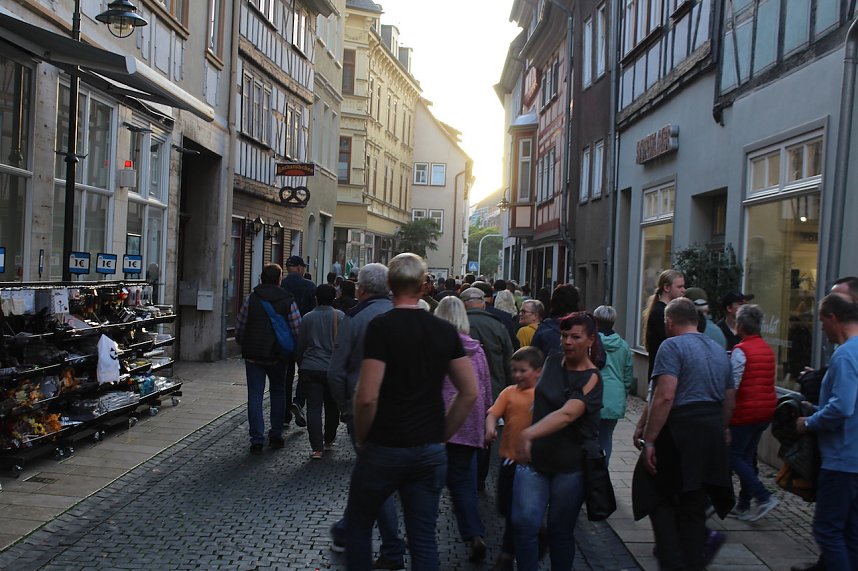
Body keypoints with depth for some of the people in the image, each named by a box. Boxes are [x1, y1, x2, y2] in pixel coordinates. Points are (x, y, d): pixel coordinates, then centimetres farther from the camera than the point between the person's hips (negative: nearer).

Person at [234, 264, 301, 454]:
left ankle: (257, 440, 0)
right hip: (277, 355, 0)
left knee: (254, 396, 3)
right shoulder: (288, 301, -4)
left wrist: (244, 345, 19)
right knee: (278, 393, 17)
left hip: (253, 354, 0)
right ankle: (276, 435, 19)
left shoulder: (251, 299, -2)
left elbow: (239, 328, 2)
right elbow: (297, 331, -7)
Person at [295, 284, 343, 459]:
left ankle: (316, 448, -6)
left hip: (310, 368, 0)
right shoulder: (339, 316, -3)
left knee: (313, 408, 0)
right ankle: (329, 441, 29)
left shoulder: (307, 318, 2)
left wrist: (301, 365, 24)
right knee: (332, 407, 16)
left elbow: (300, 346, 9)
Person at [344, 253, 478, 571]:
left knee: (358, 523, 17)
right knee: (424, 537, 12)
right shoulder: (445, 331, 2)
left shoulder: (381, 326, -13)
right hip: (431, 452, 4)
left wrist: (361, 438, -3)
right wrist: (442, 434, 10)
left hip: (385, 448, -4)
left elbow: (367, 397, -19)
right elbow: (470, 393, 4)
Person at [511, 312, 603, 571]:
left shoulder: (592, 379, -13)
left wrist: (529, 433, -44)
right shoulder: (553, 361, 3)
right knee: (524, 522, -10)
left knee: (560, 531, 9)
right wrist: (528, 439, 10)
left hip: (571, 464, -4)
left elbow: (567, 414, -30)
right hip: (535, 456, 4)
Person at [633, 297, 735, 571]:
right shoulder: (719, 350, 16)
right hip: (712, 433, 7)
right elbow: (729, 400, 21)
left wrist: (648, 439, -18)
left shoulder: (672, 346, -9)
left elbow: (664, 397, -20)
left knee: (660, 496, 8)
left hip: (679, 430, -7)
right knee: (694, 503, 15)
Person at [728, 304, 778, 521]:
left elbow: (732, 385, -18)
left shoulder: (740, 350, -15)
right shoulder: (768, 350, 10)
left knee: (733, 456, 4)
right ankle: (743, 506, 20)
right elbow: (767, 381, 15)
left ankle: (764, 497, -5)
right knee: (748, 456, 15)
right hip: (766, 410, 8)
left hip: (746, 411, -8)